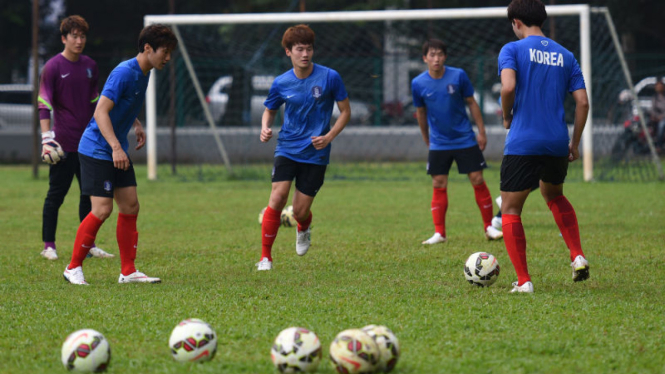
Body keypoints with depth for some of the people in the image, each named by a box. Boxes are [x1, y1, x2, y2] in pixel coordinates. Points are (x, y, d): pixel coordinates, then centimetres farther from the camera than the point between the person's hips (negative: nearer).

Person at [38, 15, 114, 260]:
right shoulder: (53, 67, -7)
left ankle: (88, 244, 15)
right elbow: (44, 104, -11)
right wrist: (46, 138, -20)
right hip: (63, 144, -6)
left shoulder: (90, 66, 11)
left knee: (91, 193, 7)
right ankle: (49, 246, 5)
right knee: (56, 194, -2)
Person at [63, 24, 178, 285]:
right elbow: (101, 111, -27)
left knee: (130, 206, 5)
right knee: (102, 209, -11)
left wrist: (137, 126, 13)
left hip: (118, 152, 9)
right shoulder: (124, 73, -19)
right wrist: (116, 148, -34)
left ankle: (128, 272, 10)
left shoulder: (143, 74, 9)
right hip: (97, 149, -9)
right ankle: (74, 268, 1)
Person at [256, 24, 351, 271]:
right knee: (277, 198, -18)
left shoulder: (330, 77, -7)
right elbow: (269, 110, 17)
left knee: (300, 212, 0)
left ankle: (303, 230, 40)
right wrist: (265, 128, -5)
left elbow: (345, 111, 2)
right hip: (287, 149, 1)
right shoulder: (281, 83, -1)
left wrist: (329, 137, -12)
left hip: (315, 154, -1)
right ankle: (265, 257, -7)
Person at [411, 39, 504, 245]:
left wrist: (481, 131, 1)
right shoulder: (418, 84, -6)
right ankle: (439, 233, 5)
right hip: (439, 143, 1)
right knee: (439, 186, -1)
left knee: (477, 180, -1)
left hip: (465, 140, -1)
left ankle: (489, 227, 10)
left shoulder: (458, 76, -9)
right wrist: (427, 141, 15)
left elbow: (471, 103, 1)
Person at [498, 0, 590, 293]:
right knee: (554, 196, 31)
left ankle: (523, 280, -3)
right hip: (558, 143, 5)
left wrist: (507, 118, 0)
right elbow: (582, 102, 6)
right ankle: (578, 256, 15)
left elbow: (508, 86, -19)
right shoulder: (565, 56, 11)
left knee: (510, 210, 6)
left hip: (522, 144, -5)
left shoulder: (513, 49, -2)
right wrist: (575, 143, 15)